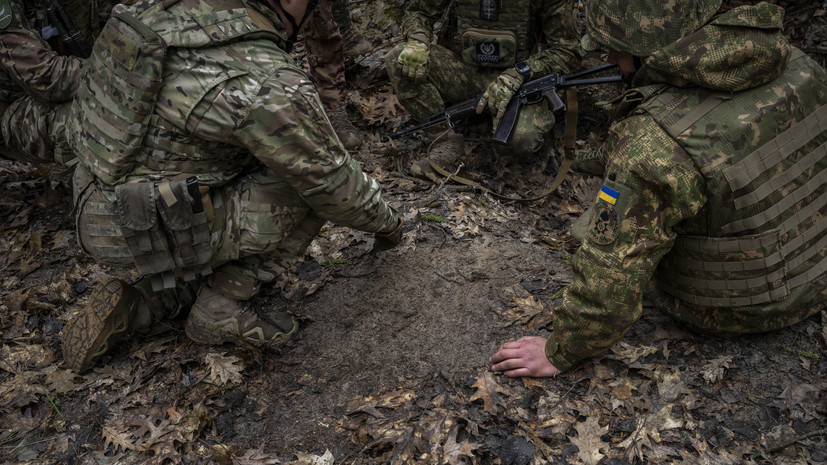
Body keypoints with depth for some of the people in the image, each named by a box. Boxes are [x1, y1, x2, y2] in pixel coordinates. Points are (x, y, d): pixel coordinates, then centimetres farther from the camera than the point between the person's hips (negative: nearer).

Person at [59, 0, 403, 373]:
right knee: (316, 182, -9)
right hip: (159, 235, -8)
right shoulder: (273, 86, -25)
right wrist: (386, 220, 7)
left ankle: (132, 309, 15)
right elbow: (335, 184, -14)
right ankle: (219, 307, 0)